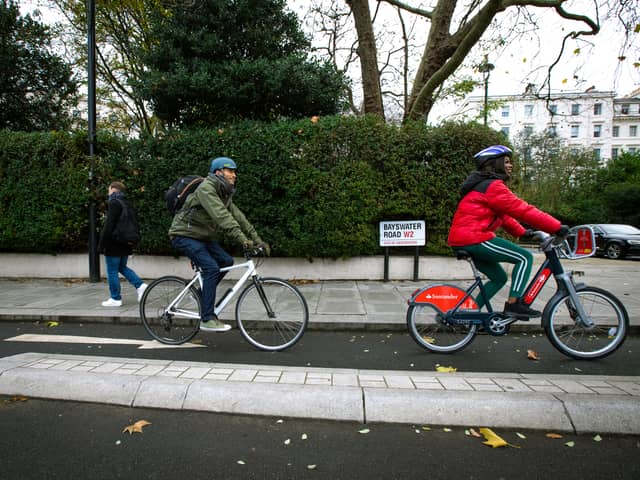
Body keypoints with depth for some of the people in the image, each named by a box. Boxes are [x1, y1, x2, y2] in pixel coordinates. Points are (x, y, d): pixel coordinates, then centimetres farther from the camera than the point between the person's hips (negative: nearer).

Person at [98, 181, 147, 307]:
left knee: (112, 271, 2)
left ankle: (115, 299, 8)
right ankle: (140, 285, 7)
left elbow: (108, 225, -19)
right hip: (125, 244, 8)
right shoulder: (128, 204, 13)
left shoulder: (114, 203, -13)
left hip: (114, 244, -8)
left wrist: (101, 245, -15)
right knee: (122, 267, 21)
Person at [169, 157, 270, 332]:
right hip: (185, 236, -9)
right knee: (212, 268, -21)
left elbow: (238, 217, 4)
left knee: (227, 261, -3)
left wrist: (257, 240, -4)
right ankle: (207, 319, -14)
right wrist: (243, 239, -42)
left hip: (202, 236, 9)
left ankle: (203, 291, 17)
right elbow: (222, 216, -34)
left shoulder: (225, 194, 8)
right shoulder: (206, 188, -21)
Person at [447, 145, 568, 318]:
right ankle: (514, 304, -6)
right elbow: (522, 210, -15)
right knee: (525, 257, -6)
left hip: (461, 240, 11)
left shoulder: (483, 185, 23)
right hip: (474, 238, -11)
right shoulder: (493, 186, -11)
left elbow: (503, 215, 26)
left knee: (499, 278, 18)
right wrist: (557, 227, -11)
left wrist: (521, 232, 20)